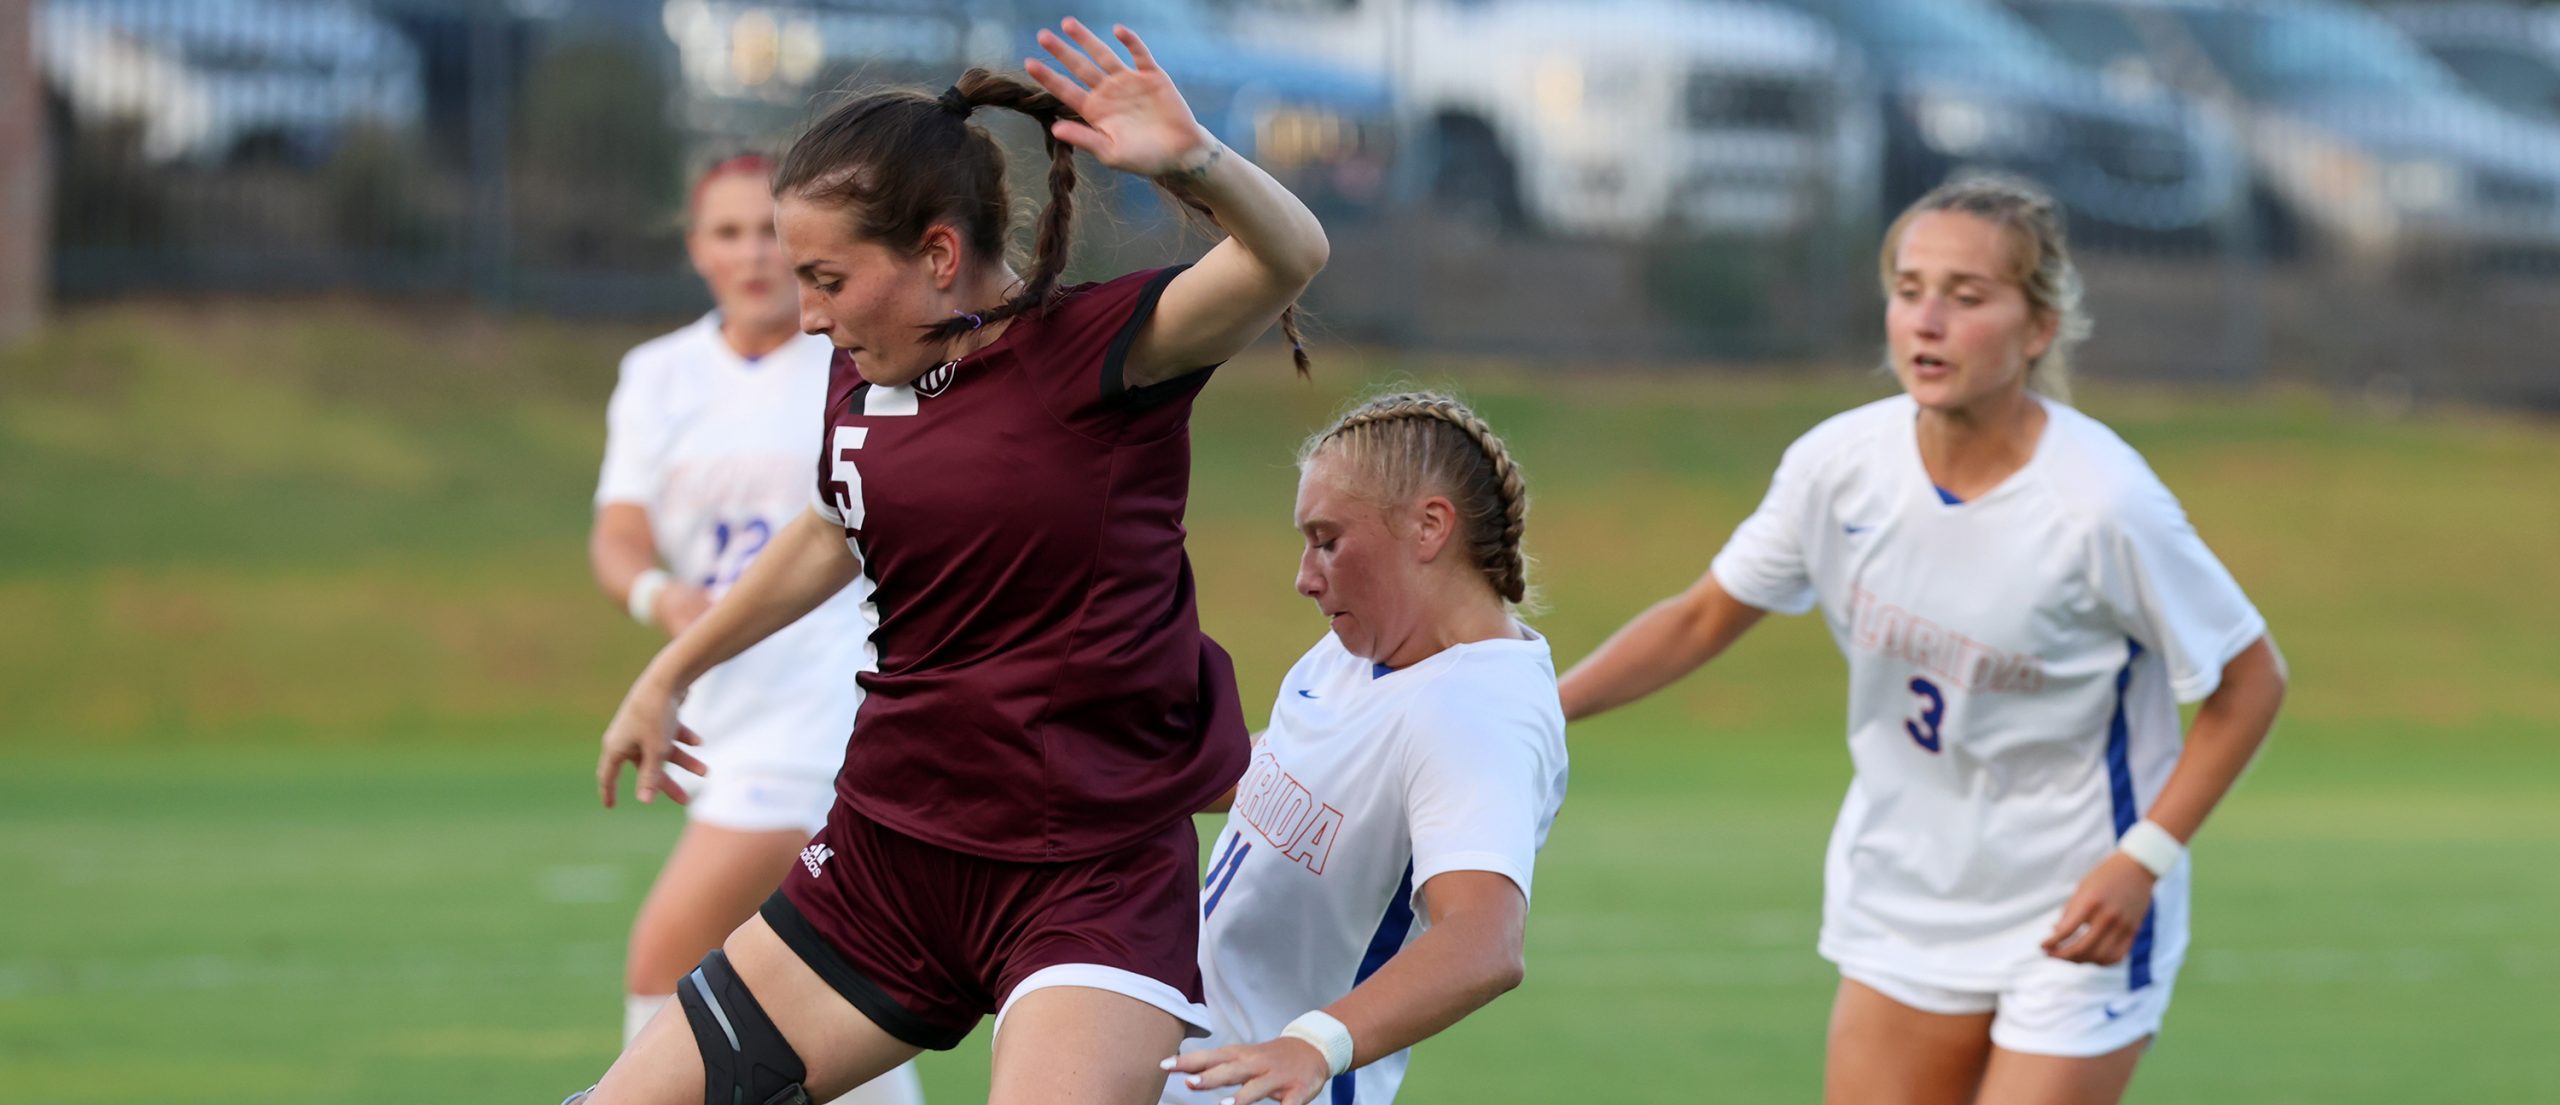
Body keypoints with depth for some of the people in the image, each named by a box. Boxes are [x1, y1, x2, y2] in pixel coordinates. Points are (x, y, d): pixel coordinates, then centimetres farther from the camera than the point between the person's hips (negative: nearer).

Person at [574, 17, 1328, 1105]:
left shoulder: (1097, 351, -14)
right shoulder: (863, 379, 5)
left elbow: (1288, 258, -31)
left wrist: (1194, 162, -51)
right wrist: (666, 677, 37)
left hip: (1091, 879, -7)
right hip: (887, 853, 7)